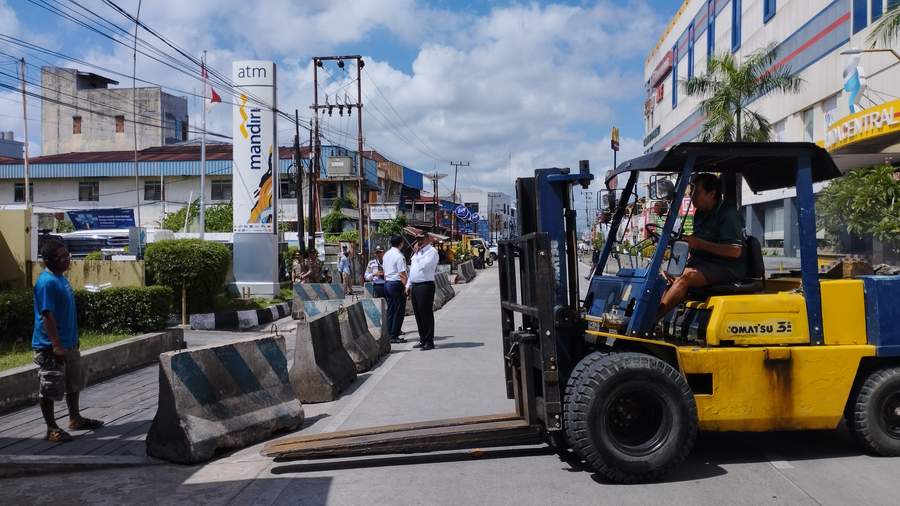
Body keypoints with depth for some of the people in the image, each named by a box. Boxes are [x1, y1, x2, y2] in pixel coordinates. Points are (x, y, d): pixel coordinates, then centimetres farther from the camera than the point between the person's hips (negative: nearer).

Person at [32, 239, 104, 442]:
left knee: (74, 383, 19)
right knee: (50, 389, 2)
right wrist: (56, 345, -25)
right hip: (50, 347, -10)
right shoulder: (46, 282, -19)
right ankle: (51, 428, 12)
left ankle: (75, 418, 33)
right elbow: (47, 315, -23)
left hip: (68, 344, 10)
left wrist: (73, 339, 21)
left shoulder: (61, 278, 10)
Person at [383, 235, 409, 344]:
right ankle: (394, 336, -1)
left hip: (387, 283, 9)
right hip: (397, 284, -9)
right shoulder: (399, 256, -15)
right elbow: (402, 274, -18)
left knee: (390, 311, 13)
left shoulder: (386, 254, 12)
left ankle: (389, 335, 16)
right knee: (399, 312, -2)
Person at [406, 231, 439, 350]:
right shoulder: (417, 252, 19)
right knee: (418, 314, 11)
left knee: (426, 314, -6)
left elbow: (424, 266, -21)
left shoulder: (432, 251, -8)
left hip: (426, 286, -9)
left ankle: (429, 342, -1)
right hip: (414, 286, 9)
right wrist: (408, 285, 20)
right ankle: (422, 340, 20)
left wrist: (417, 253, -10)